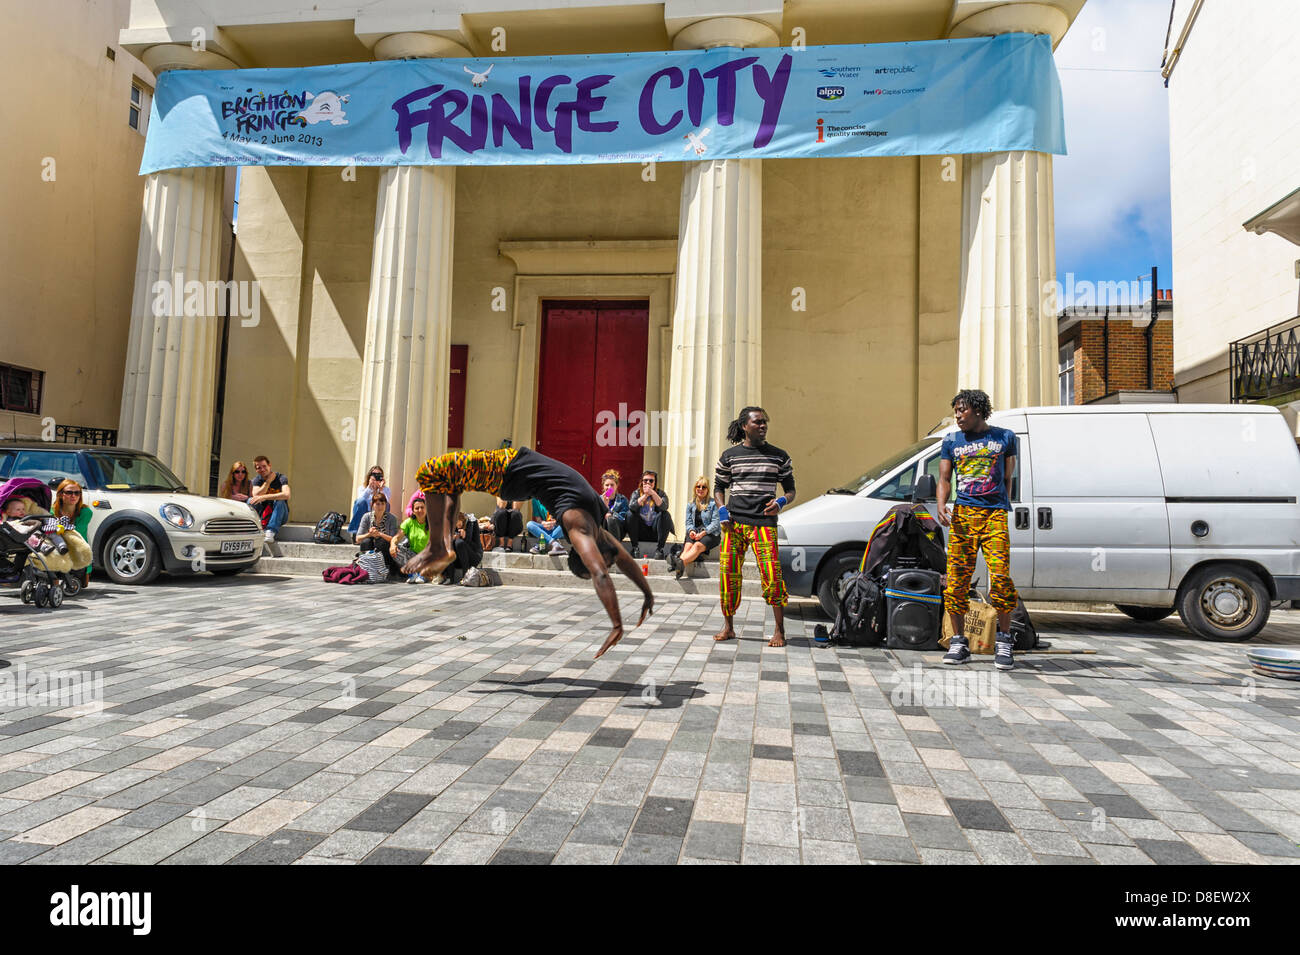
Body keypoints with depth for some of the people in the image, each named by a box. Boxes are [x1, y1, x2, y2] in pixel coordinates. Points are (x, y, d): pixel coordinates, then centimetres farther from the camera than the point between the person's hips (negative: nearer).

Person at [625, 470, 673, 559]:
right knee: (630, 514, -21)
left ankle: (659, 548, -24)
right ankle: (635, 547, -17)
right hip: (641, 531, 1)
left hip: (655, 531, -1)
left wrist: (653, 493, -24)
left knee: (665, 514, -25)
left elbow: (664, 507, -18)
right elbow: (631, 506, -14)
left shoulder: (661, 493, 4)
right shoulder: (637, 493, 7)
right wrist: (645, 495, -18)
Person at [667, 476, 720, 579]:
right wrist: (691, 531, -9)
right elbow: (688, 522, 14)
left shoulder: (713, 503, 2)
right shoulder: (690, 504, 17)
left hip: (711, 533, -4)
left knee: (698, 545, -35)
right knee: (688, 545, -30)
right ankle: (679, 568, -59)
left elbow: (715, 522, -6)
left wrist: (703, 533, -18)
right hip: (695, 533, 4)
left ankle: (681, 562, -63)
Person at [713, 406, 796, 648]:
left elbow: (790, 489, 14)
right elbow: (719, 486, 17)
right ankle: (728, 627, 16)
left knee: (772, 574, -10)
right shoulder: (729, 455, 9)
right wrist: (722, 510, 0)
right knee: (728, 573, 1)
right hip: (734, 522, 1)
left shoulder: (779, 456, 9)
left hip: (764, 523, -1)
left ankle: (780, 631, 0)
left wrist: (781, 502, -8)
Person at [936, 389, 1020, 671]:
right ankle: (959, 642, 7)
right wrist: (941, 505, -10)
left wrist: (1004, 511, 8)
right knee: (956, 579, -3)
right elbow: (944, 478, 9)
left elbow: (1007, 479, 16)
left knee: (1000, 577, -12)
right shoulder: (951, 441, 15)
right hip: (962, 514, 2)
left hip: (994, 513, -2)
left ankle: (1004, 641, 2)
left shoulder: (1005, 437, 13)